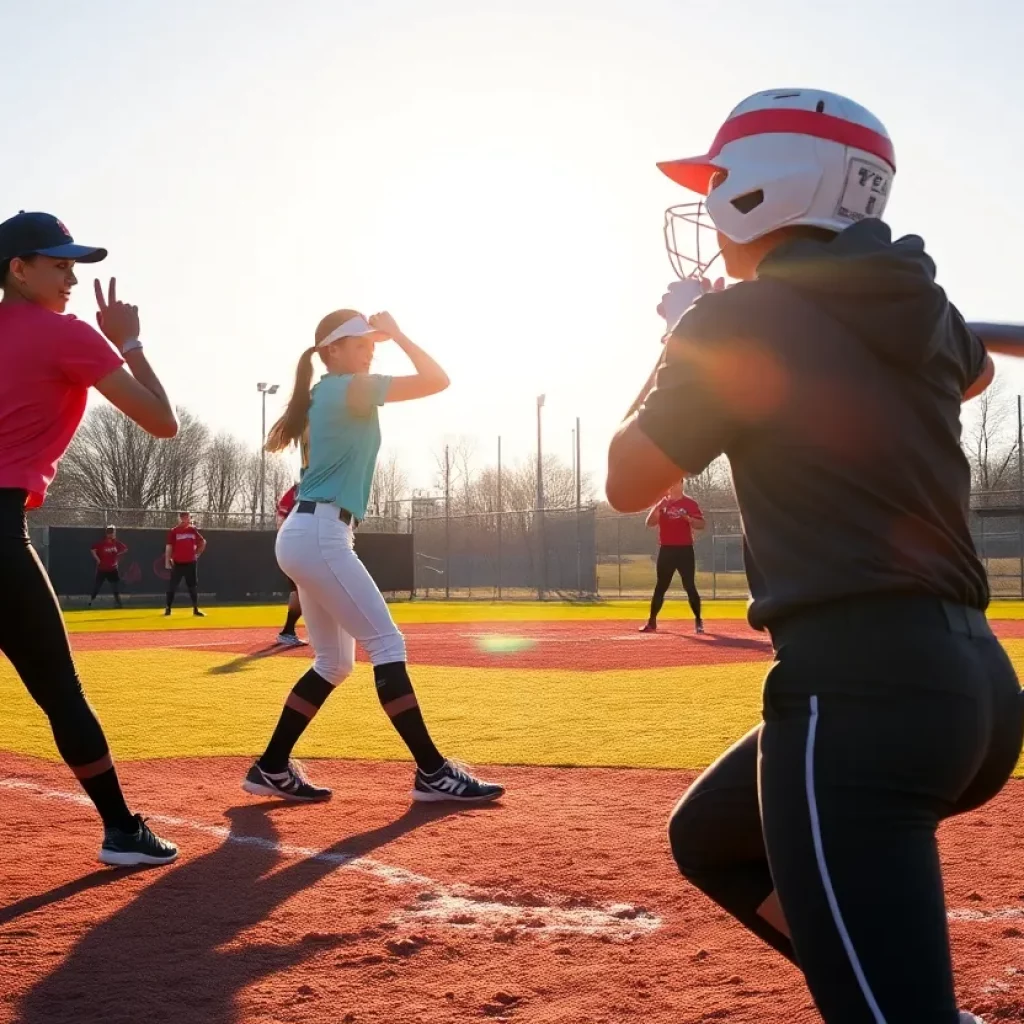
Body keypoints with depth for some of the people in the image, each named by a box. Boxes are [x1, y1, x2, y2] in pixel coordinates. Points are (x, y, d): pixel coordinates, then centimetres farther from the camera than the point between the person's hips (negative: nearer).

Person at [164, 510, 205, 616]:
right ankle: (168, 608, 8)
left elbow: (203, 542, 16)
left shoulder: (193, 530, 5)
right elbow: (169, 547, -5)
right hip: (177, 563, -2)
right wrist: (167, 560, -11)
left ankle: (195, 610, 10)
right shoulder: (173, 531, -4)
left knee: (193, 586, 5)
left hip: (191, 562, 2)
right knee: (172, 586, 0)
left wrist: (197, 553, 8)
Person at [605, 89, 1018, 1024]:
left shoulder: (737, 322, -7)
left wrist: (679, 346, 18)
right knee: (711, 837, 27)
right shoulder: (924, 307, 11)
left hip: (859, 690, -9)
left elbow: (629, 483, 6)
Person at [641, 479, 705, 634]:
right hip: (666, 550, 3)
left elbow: (701, 525, -5)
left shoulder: (690, 503, 1)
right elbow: (650, 524, 0)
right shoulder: (661, 503, 10)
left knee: (689, 586, -4)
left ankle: (698, 621, 3)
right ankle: (652, 622, 7)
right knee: (660, 587, 4)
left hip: (685, 550, -3)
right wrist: (658, 507, -14)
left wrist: (687, 517, -22)